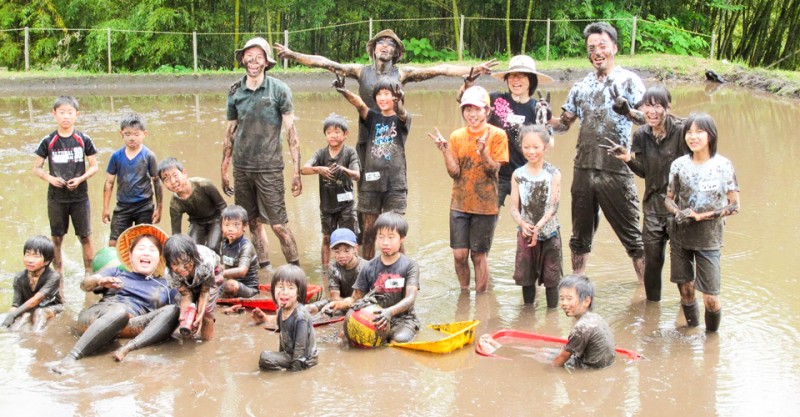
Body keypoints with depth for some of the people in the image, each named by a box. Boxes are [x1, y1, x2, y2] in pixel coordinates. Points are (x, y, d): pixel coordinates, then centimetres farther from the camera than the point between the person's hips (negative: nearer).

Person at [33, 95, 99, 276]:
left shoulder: (84, 140, -4)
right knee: (57, 238, 9)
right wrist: (49, 178, -16)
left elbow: (94, 166, 2)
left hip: (80, 197, 0)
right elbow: (36, 168, 3)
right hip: (56, 197, 0)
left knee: (85, 237, 4)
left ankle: (89, 273, 16)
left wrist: (80, 179, -15)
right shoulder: (48, 141, -4)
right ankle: (57, 275, 20)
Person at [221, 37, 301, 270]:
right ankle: (264, 267, 21)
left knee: (278, 224, -7)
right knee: (253, 222, 10)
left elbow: (291, 131, -3)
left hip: (269, 168, -4)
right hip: (242, 168, 4)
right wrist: (224, 171, 14)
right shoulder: (235, 92, 7)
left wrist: (296, 171, -8)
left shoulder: (279, 90, -3)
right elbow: (230, 133, 14)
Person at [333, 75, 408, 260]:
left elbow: (402, 115, -23)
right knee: (368, 232, 7)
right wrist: (344, 92, -33)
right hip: (370, 182, 3)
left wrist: (398, 102, -47)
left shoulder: (401, 119, 2)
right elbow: (360, 104, -12)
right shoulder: (373, 118, 8)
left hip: (395, 183, -3)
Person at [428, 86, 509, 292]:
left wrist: (483, 152, -28)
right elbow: (454, 172, -2)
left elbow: (493, 169, -10)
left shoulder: (497, 135, -5)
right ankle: (464, 293, 23)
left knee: (479, 255, 4)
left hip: (485, 205, -3)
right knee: (459, 254, 1)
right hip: (460, 203, 3)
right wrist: (445, 151, -16)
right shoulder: (457, 136, 3)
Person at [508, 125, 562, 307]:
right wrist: (522, 224, -23)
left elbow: (554, 206, -12)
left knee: (551, 278, 5)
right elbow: (513, 207, -4)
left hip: (549, 233, -2)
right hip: (525, 234, 2)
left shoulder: (554, 174, -6)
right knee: (525, 277, 9)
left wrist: (538, 227, -23)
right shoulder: (518, 175, -1)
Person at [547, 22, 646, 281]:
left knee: (631, 235, 0)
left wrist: (628, 111, -33)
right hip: (583, 169, 5)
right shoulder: (581, 86, 12)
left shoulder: (628, 80, -2)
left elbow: (646, 118, -13)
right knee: (580, 235, 14)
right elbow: (564, 124, 17)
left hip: (616, 172, -5)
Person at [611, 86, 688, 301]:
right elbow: (644, 172, 7)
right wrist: (629, 159, -11)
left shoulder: (681, 131, -14)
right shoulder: (641, 135, 1)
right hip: (652, 207, 4)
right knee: (652, 261, 10)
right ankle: (652, 303, 27)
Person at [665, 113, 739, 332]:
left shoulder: (723, 165, -6)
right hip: (680, 237, 3)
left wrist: (702, 216, -15)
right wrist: (679, 213, -12)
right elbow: (669, 199, 10)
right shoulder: (679, 164, 2)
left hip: (708, 239, -3)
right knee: (685, 289, 9)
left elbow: (734, 205, -5)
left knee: (710, 298, -4)